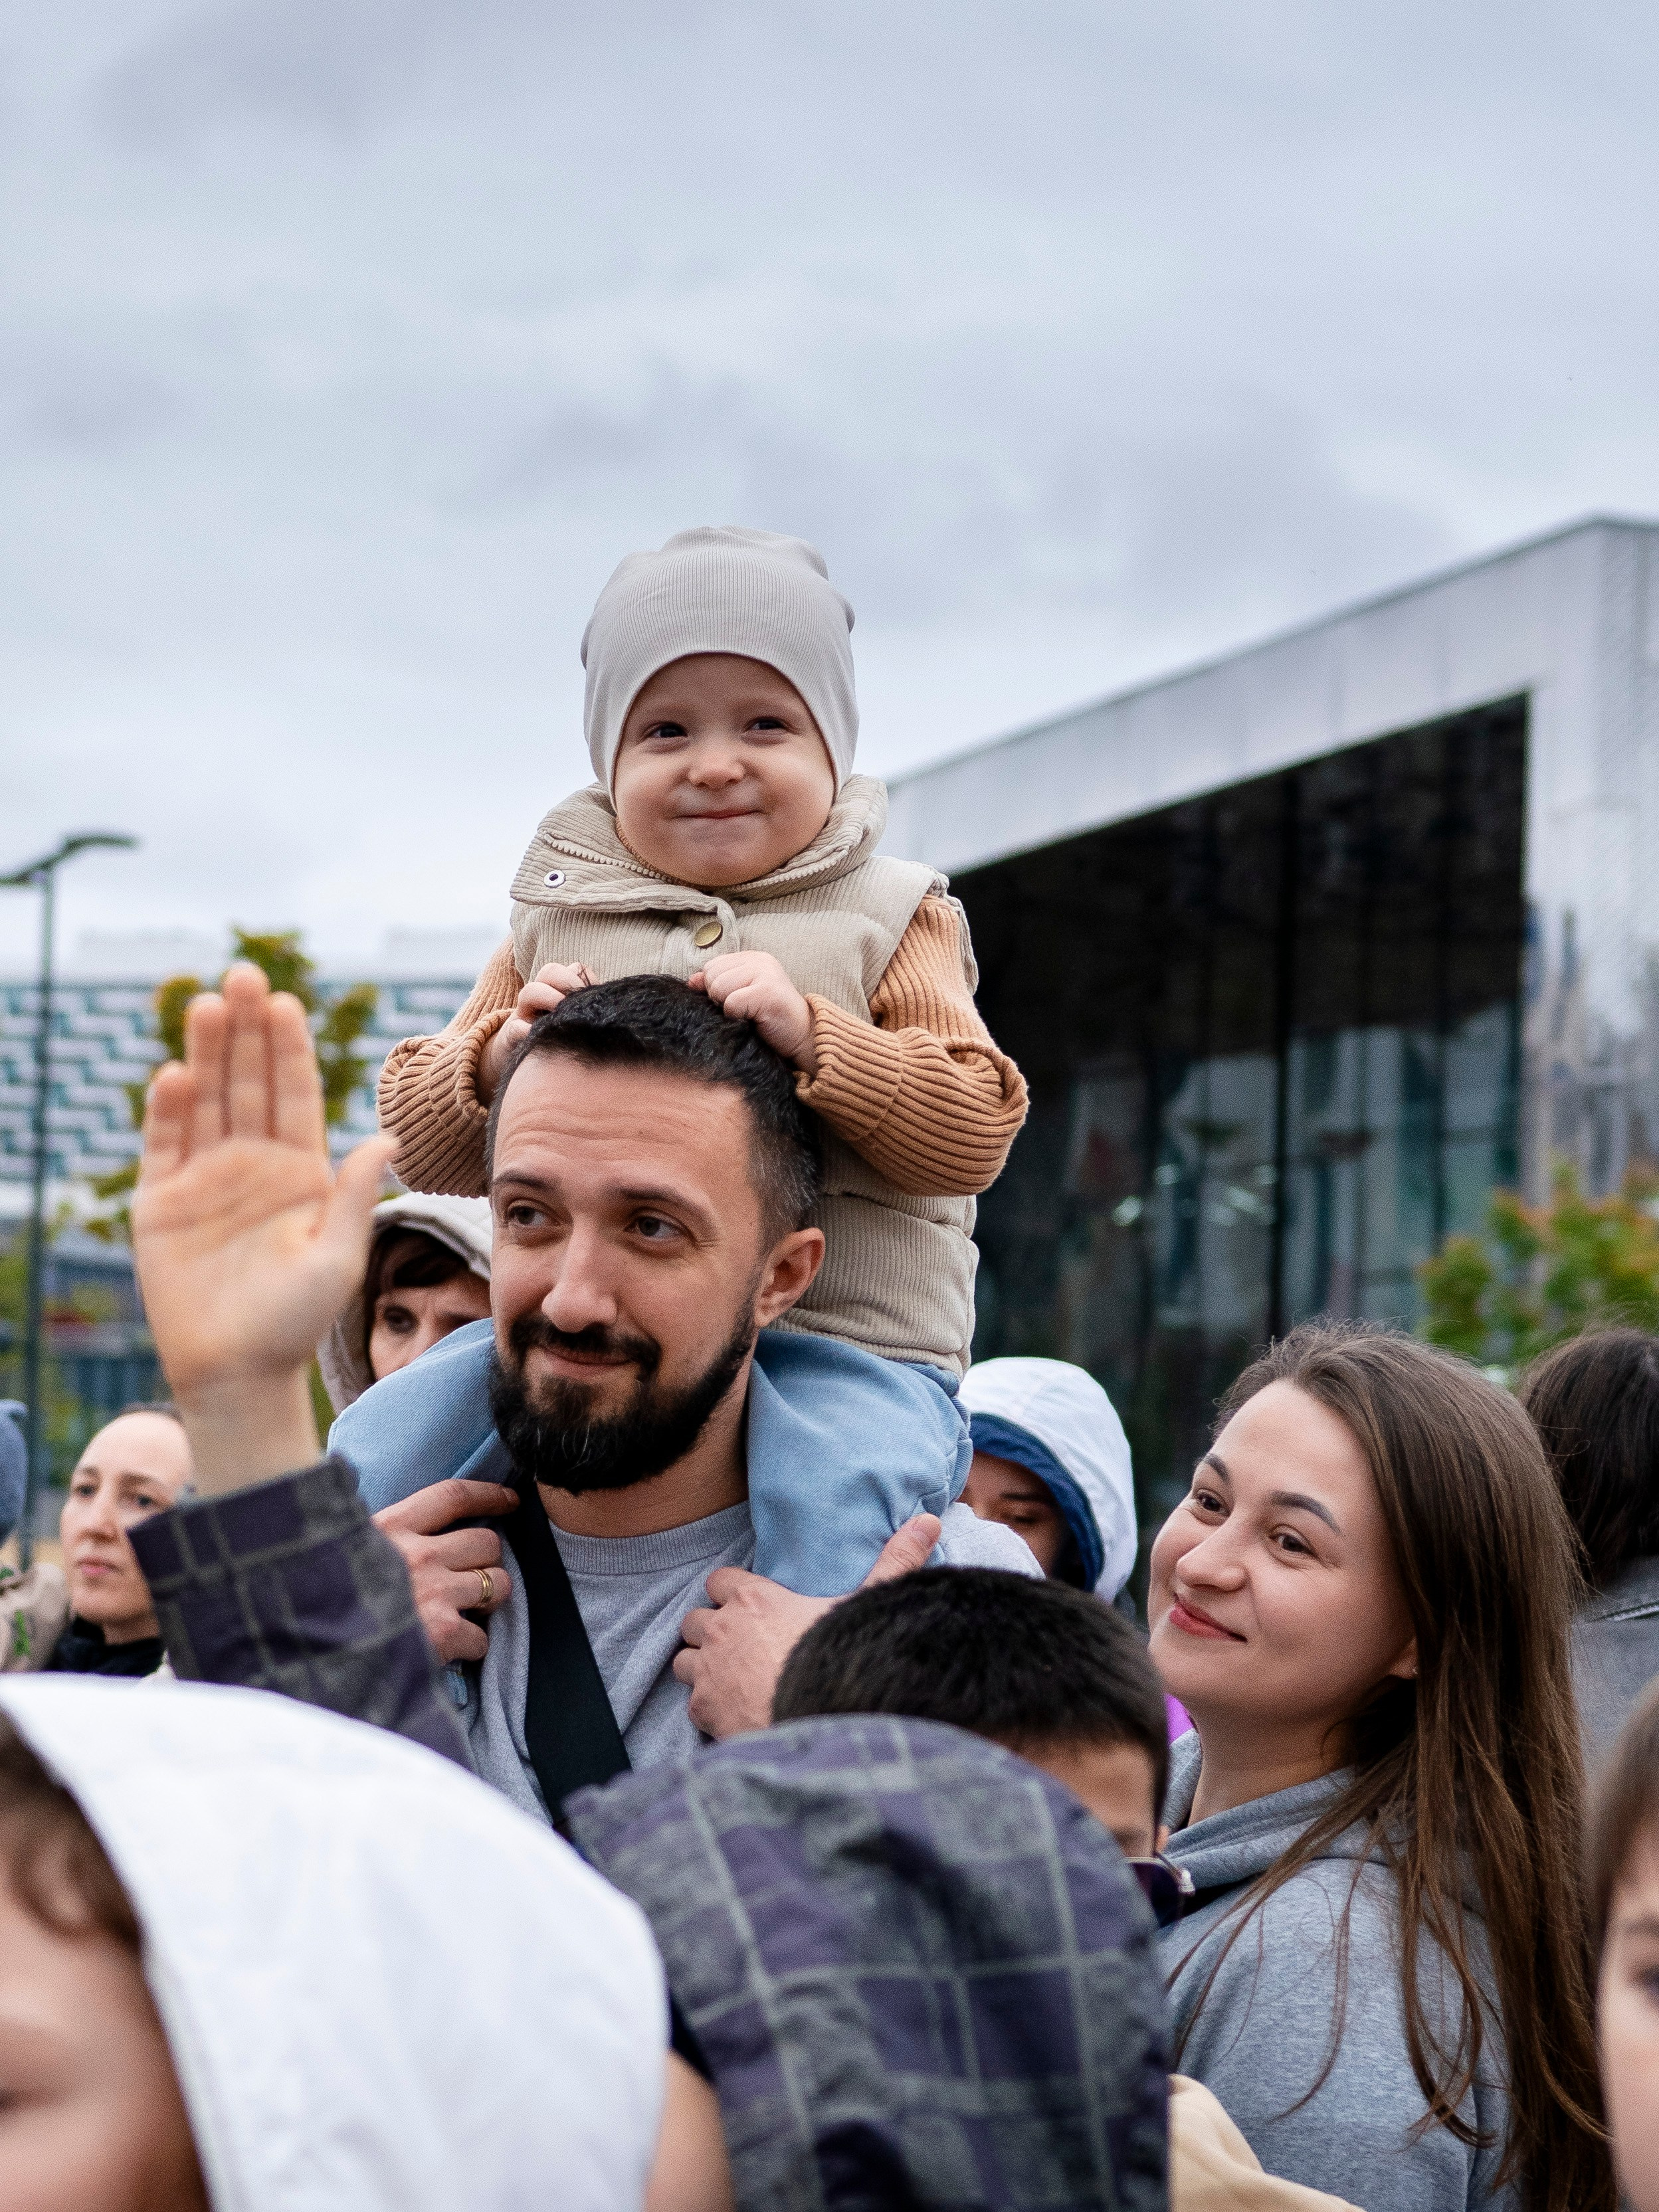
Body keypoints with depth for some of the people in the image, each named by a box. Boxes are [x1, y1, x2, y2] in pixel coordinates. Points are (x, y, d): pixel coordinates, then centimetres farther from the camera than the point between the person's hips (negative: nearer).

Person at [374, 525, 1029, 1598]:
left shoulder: (886, 920, 5)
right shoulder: (556, 925, 13)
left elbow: (976, 1131, -7)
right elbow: (422, 1145, 11)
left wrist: (813, 1038, -21)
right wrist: (499, 1056, -11)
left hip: (847, 1347, -4)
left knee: (830, 1485, -34)